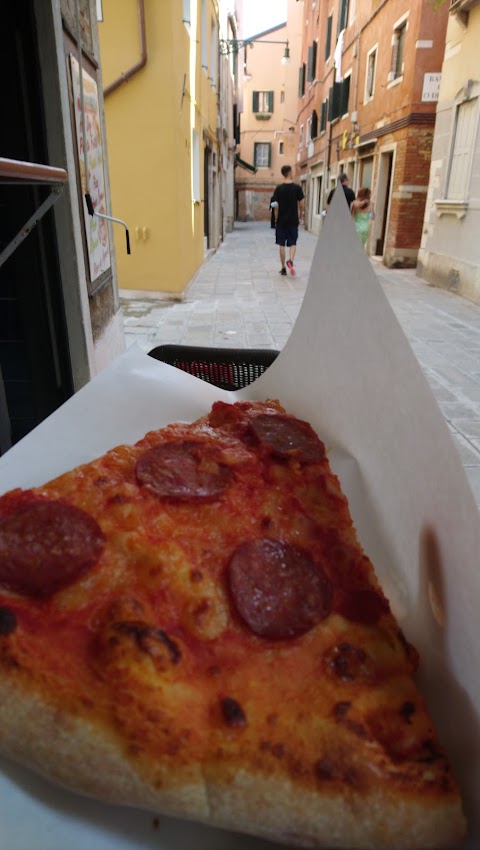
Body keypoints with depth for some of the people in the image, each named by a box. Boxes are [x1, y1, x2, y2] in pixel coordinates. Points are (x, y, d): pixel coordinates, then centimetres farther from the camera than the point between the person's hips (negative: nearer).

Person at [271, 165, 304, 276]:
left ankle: (283, 268, 10)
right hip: (293, 220, 0)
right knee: (293, 243, 9)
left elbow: (276, 206, -3)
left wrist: (276, 219, 8)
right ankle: (290, 260, -18)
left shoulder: (279, 188, -3)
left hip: (281, 221, 0)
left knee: (281, 244, 8)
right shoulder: (297, 187, -4)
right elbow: (300, 204, -1)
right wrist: (300, 216, 16)